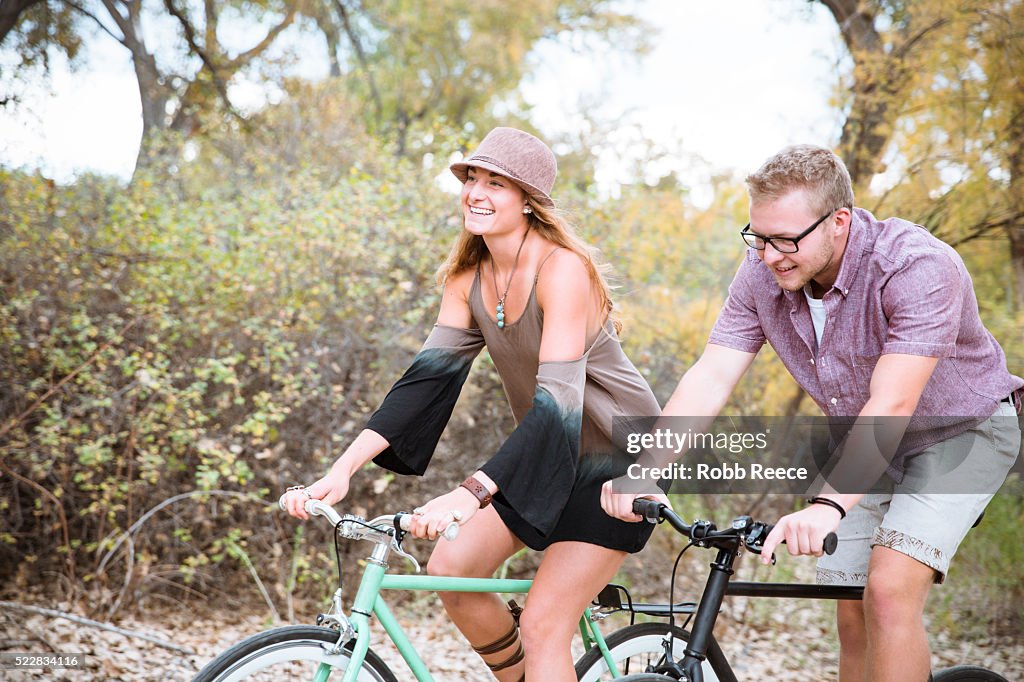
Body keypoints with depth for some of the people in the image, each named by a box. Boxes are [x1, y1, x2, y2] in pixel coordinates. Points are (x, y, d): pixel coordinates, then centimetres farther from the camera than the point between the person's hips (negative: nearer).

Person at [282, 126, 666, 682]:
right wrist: (342, 470, -22)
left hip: (615, 457, -7)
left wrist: (468, 495, -46)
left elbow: (558, 402, -34)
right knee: (450, 569, -5)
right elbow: (429, 374, -9)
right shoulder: (468, 278, -2)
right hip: (544, 453, 7)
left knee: (542, 628, -13)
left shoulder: (562, 269, -25)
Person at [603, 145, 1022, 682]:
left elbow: (891, 406, -39)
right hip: (864, 444, 6)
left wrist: (829, 506, -50)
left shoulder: (918, 267, -32)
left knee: (889, 591, -22)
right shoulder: (763, 275, -14)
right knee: (852, 615, 4)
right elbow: (710, 378, -19)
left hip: (962, 430, -5)